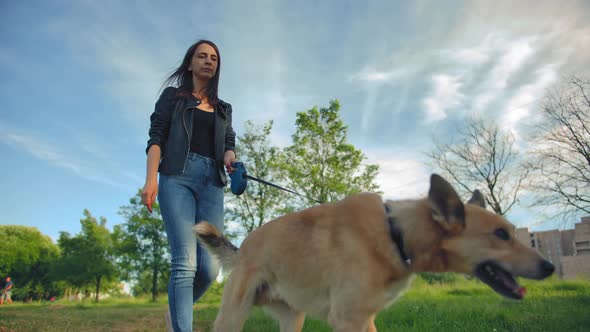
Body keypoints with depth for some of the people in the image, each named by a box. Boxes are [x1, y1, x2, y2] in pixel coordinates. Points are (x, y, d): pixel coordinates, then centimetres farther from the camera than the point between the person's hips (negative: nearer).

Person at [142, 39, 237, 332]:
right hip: (178, 176, -3)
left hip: (212, 182, 3)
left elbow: (229, 143, 18)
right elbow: (156, 138, 6)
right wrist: (151, 179, -10)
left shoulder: (223, 108, 27)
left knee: (210, 267, -8)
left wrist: (230, 157, -8)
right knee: (185, 262, -17)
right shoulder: (173, 95, 16)